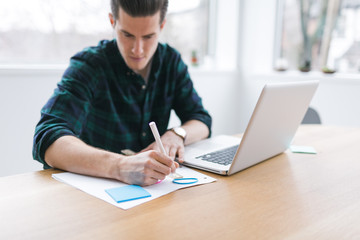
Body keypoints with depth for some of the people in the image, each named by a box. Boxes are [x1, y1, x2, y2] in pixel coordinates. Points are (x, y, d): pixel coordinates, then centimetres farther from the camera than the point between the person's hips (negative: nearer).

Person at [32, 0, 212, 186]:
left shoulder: (172, 61, 1)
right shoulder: (88, 65, -15)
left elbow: (202, 121, 5)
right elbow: (47, 141, -28)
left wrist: (175, 135, -17)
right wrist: (120, 166, -44)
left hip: (152, 186, 3)